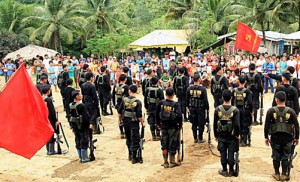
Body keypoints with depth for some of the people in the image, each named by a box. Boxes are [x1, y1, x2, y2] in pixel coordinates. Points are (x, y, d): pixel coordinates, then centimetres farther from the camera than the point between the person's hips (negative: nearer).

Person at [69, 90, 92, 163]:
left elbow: (71, 116, 10)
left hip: (75, 126, 7)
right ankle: (84, 158, 7)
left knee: (78, 142, 14)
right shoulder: (81, 106, -20)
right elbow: (85, 116, -20)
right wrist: (89, 124, -9)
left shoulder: (70, 105, 3)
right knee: (84, 141, 2)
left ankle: (80, 157, 22)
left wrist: (72, 125, 17)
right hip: (83, 126, -7)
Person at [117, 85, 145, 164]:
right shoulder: (137, 102, -14)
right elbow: (139, 115, -17)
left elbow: (119, 111, 2)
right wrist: (142, 123, -4)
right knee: (135, 140, 4)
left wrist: (120, 120, 16)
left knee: (128, 139, 21)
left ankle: (130, 155, 32)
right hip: (134, 123, -5)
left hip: (125, 121, 5)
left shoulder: (124, 100, -2)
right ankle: (134, 158, 7)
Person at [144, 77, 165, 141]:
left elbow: (145, 99, 5)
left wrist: (146, 107, 14)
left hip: (150, 109, 3)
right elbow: (162, 100, -10)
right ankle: (158, 136, 11)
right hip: (157, 109, -3)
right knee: (157, 122, 6)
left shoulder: (147, 90, 0)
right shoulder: (159, 90, -11)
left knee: (151, 122, 7)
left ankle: (153, 136, 11)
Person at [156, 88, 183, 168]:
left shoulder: (161, 103, -3)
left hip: (163, 126, 3)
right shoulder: (176, 104, -12)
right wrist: (180, 125, -4)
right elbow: (179, 115, -18)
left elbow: (157, 114, 4)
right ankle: (172, 162, 16)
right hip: (173, 127, -3)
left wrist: (158, 124, 16)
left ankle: (165, 163, 18)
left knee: (164, 145, 11)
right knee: (172, 145, 7)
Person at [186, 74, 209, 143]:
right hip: (200, 108, -3)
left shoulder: (189, 88, -4)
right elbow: (205, 100, -10)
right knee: (201, 124, 7)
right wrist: (207, 108, 2)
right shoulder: (202, 88, -14)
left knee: (194, 124, 13)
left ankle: (195, 138, 19)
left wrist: (189, 107, 15)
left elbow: (187, 99, 4)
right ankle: (200, 139, 13)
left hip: (192, 108, 3)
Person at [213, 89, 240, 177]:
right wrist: (237, 134, -1)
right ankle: (231, 171, 18)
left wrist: (216, 135, 8)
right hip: (231, 136, -1)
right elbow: (237, 124, -17)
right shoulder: (235, 110, -14)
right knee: (231, 153, 9)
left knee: (223, 153, 11)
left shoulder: (218, 109, -8)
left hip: (221, 136, 1)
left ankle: (224, 170, 20)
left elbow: (215, 124, -3)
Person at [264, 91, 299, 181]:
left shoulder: (271, 111, -9)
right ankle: (284, 175, 17)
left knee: (276, 156, 12)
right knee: (285, 156, 11)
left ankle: (277, 174, 20)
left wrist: (266, 137, 4)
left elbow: (266, 125, -7)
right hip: (287, 137, 0)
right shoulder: (291, 111, -7)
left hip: (275, 137, 0)